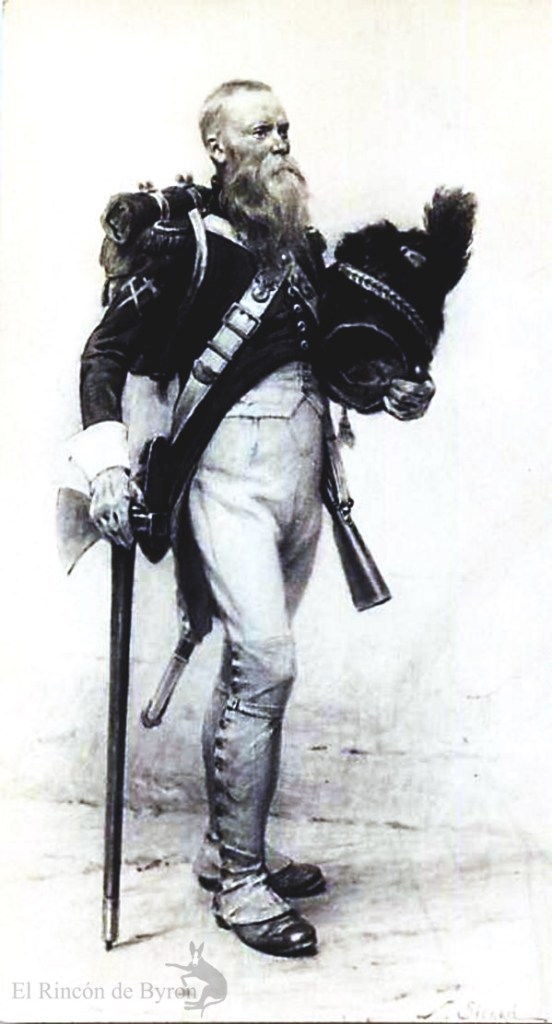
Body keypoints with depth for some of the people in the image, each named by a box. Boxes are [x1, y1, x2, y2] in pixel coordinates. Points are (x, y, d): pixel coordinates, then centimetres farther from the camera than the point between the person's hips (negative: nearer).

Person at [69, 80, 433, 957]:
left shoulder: (303, 246, 13)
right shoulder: (190, 245, -6)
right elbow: (106, 349, -6)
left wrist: (390, 391, 5)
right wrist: (107, 459, -17)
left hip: (303, 471, 7)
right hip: (232, 475, -7)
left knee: (249, 668, 13)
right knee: (266, 663, -13)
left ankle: (225, 848, 26)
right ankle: (242, 882, 1)